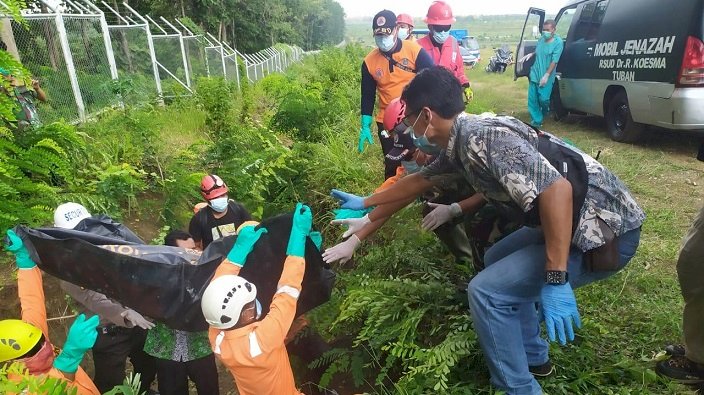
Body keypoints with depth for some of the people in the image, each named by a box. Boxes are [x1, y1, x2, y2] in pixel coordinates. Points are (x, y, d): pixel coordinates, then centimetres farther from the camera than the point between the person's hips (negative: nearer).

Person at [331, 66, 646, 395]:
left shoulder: (482, 136, -22)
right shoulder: (461, 142, 8)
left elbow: (556, 188, -32)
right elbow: (421, 180, 23)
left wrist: (555, 280, -29)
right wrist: (365, 202, 32)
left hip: (607, 231, -10)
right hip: (578, 219, 10)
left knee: (487, 291, -11)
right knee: (497, 261, 23)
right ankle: (533, 356, 35)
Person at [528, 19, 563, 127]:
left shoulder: (558, 42, -10)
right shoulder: (541, 39, 6)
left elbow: (554, 61, -15)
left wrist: (546, 76, -19)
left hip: (546, 76, -5)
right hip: (534, 74, 5)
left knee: (543, 99, -7)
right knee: (532, 99, 1)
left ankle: (545, 113, 27)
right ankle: (536, 121, 12)